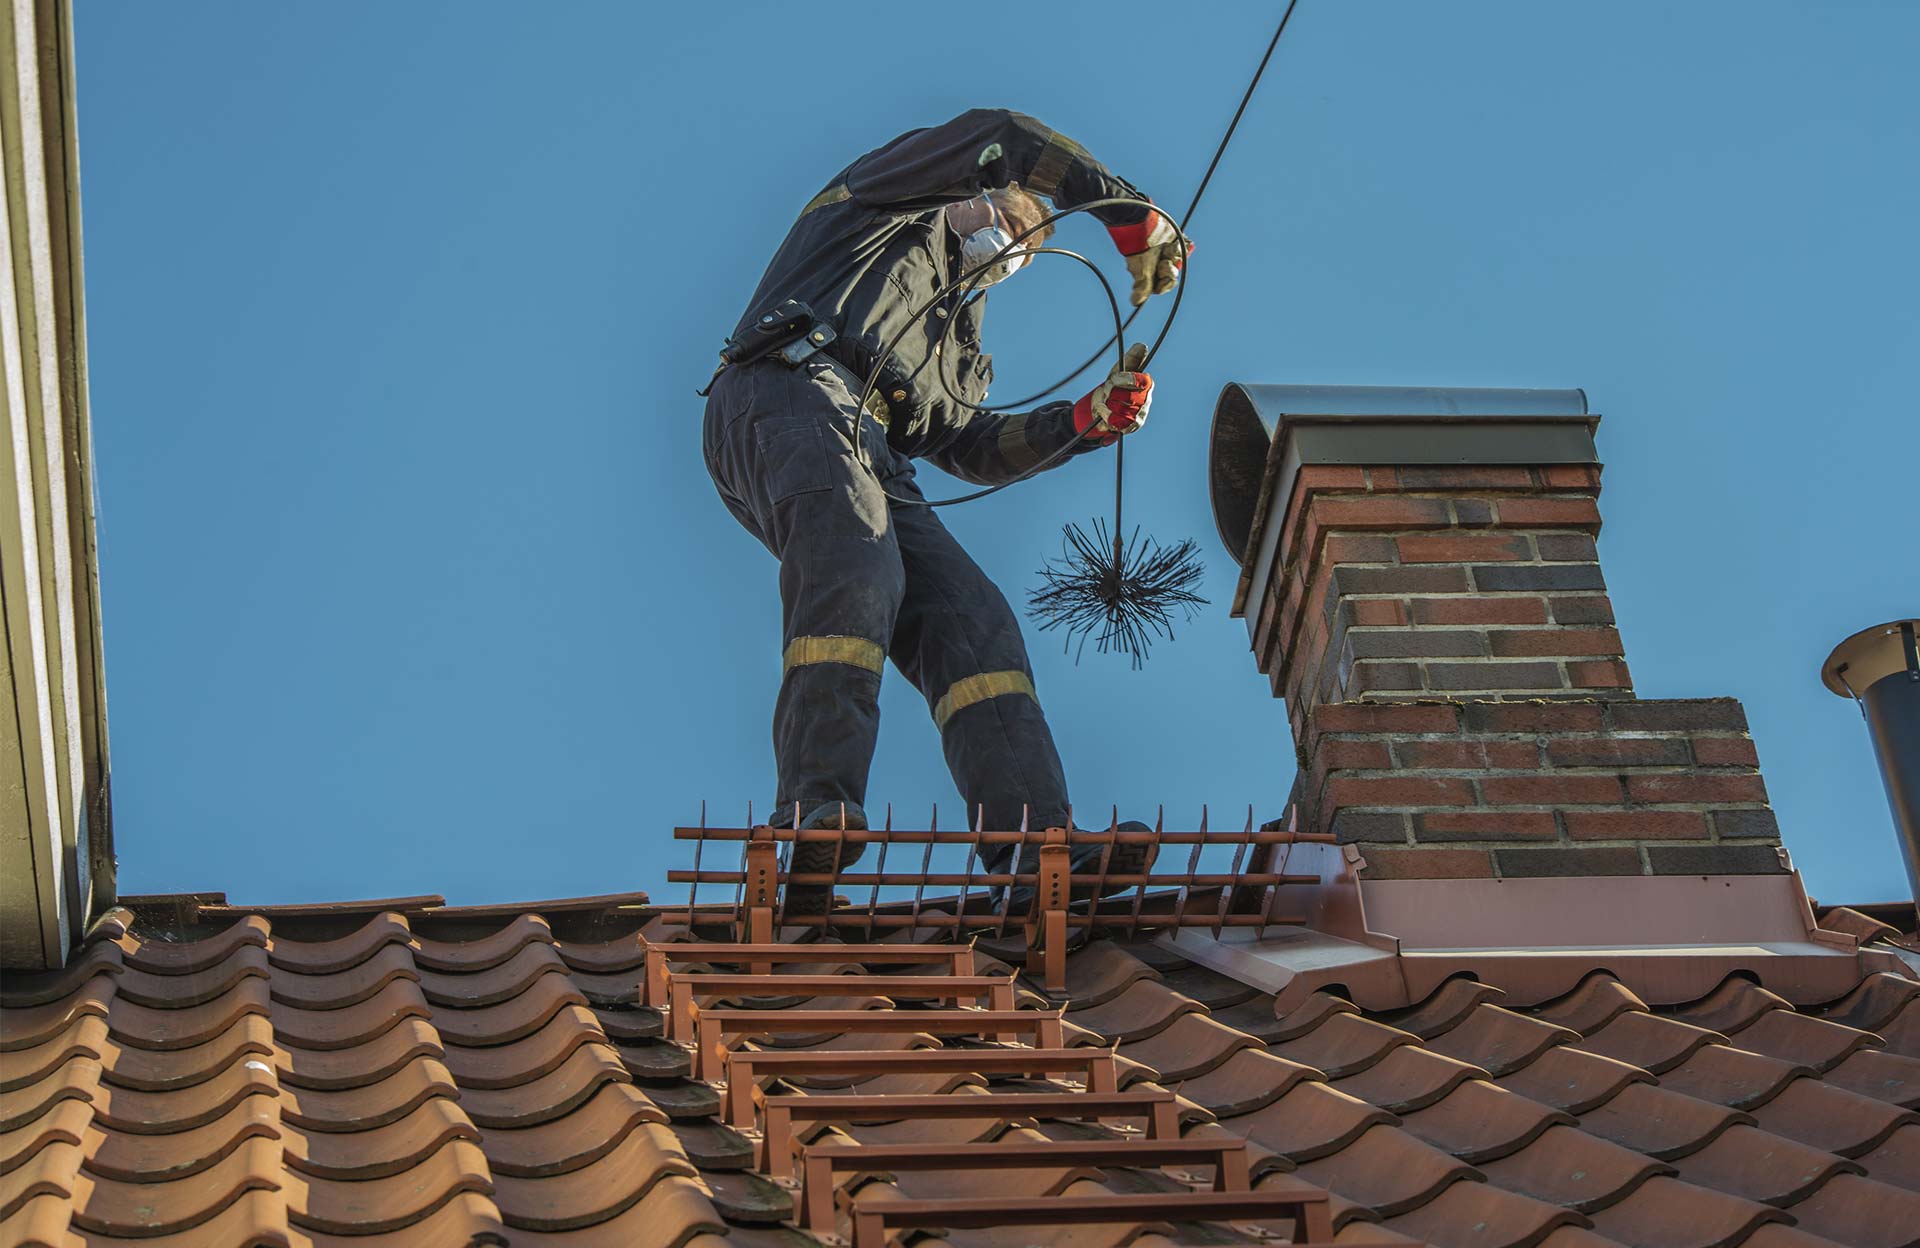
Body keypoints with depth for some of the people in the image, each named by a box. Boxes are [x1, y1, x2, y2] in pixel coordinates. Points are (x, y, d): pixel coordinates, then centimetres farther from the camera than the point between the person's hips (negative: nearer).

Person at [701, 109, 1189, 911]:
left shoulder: (952, 338, 43)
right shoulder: (884, 201, 26)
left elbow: (970, 449, 29)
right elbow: (997, 139, 12)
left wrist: (1084, 421, 18)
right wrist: (1129, 212, 10)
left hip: (872, 460, 8)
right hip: (786, 393, -7)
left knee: (969, 621, -14)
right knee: (858, 574, -35)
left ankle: (1033, 850, -30)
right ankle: (815, 815, -49)